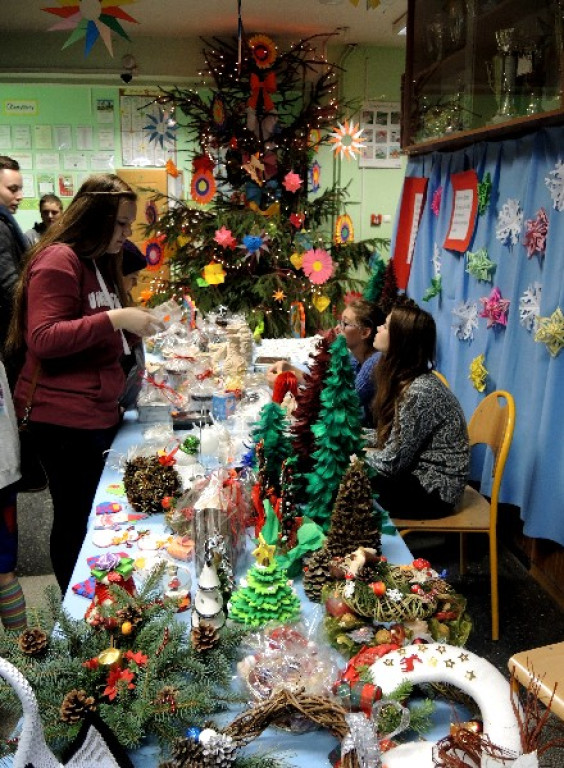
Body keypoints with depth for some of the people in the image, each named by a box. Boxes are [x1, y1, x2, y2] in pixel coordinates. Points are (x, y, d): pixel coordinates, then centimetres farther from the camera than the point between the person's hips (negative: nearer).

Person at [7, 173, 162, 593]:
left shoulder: (99, 262, 17)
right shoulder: (58, 260, -12)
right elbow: (42, 338, -21)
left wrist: (135, 323, 10)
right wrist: (114, 319, -26)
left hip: (98, 413, 9)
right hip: (66, 419, -9)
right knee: (76, 520, 2)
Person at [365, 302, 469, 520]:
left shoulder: (419, 391, -25)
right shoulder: (404, 379, 3)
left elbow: (392, 462, -22)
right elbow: (391, 438, 9)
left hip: (433, 491, -8)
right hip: (417, 475, 8)